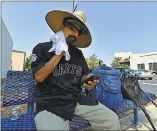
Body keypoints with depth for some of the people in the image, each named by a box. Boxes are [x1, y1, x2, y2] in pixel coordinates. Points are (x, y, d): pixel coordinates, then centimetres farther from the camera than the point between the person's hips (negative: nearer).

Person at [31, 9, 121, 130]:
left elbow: (85, 75, 17)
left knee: (112, 119, -3)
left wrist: (90, 81, -6)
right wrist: (60, 53, -14)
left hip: (77, 99, 5)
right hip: (50, 104, -4)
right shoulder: (42, 48, -2)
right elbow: (39, 77, -14)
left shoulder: (78, 53, 11)